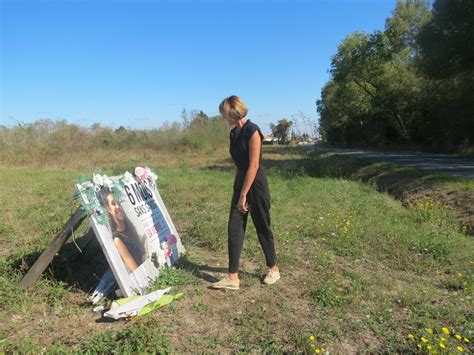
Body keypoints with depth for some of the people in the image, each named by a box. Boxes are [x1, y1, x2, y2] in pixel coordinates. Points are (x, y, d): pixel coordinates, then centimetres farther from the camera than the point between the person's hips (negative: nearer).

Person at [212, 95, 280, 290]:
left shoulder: (252, 131, -16)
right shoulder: (234, 133, 9)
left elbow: (254, 165, -19)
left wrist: (244, 195, -18)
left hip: (256, 184, -8)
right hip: (240, 183, 8)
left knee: (262, 228, 6)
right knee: (234, 229, 3)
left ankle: (273, 269, 27)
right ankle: (232, 277, 10)